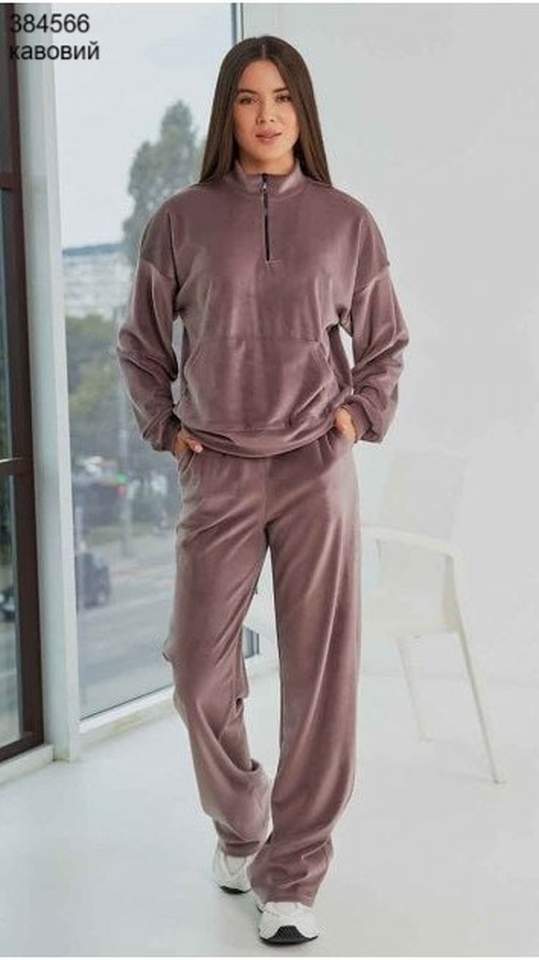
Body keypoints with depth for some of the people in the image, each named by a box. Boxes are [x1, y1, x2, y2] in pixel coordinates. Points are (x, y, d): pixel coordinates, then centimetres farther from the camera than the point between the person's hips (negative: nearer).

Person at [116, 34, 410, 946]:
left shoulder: (346, 222, 3)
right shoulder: (182, 220, 2)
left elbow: (385, 345, 15)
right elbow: (141, 343, 13)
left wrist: (361, 414, 1)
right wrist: (166, 428, 4)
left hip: (318, 470, 0)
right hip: (218, 475, 1)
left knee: (319, 676, 0)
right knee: (198, 670, 4)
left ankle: (292, 876, 16)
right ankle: (237, 824, 33)